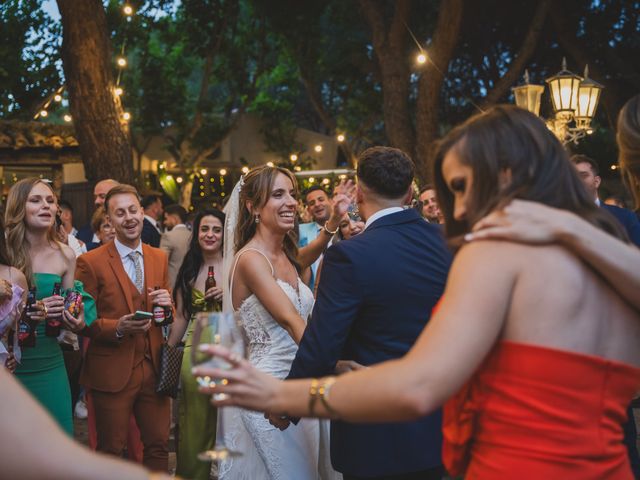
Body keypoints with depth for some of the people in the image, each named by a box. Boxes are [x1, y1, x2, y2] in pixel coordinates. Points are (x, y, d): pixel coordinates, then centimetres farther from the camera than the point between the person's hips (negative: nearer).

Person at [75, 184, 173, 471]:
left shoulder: (160, 258, 7)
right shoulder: (90, 262, -8)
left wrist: (167, 306, -8)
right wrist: (117, 328, -23)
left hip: (153, 368, 4)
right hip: (112, 371, -4)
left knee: (159, 445, 10)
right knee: (111, 450, 9)